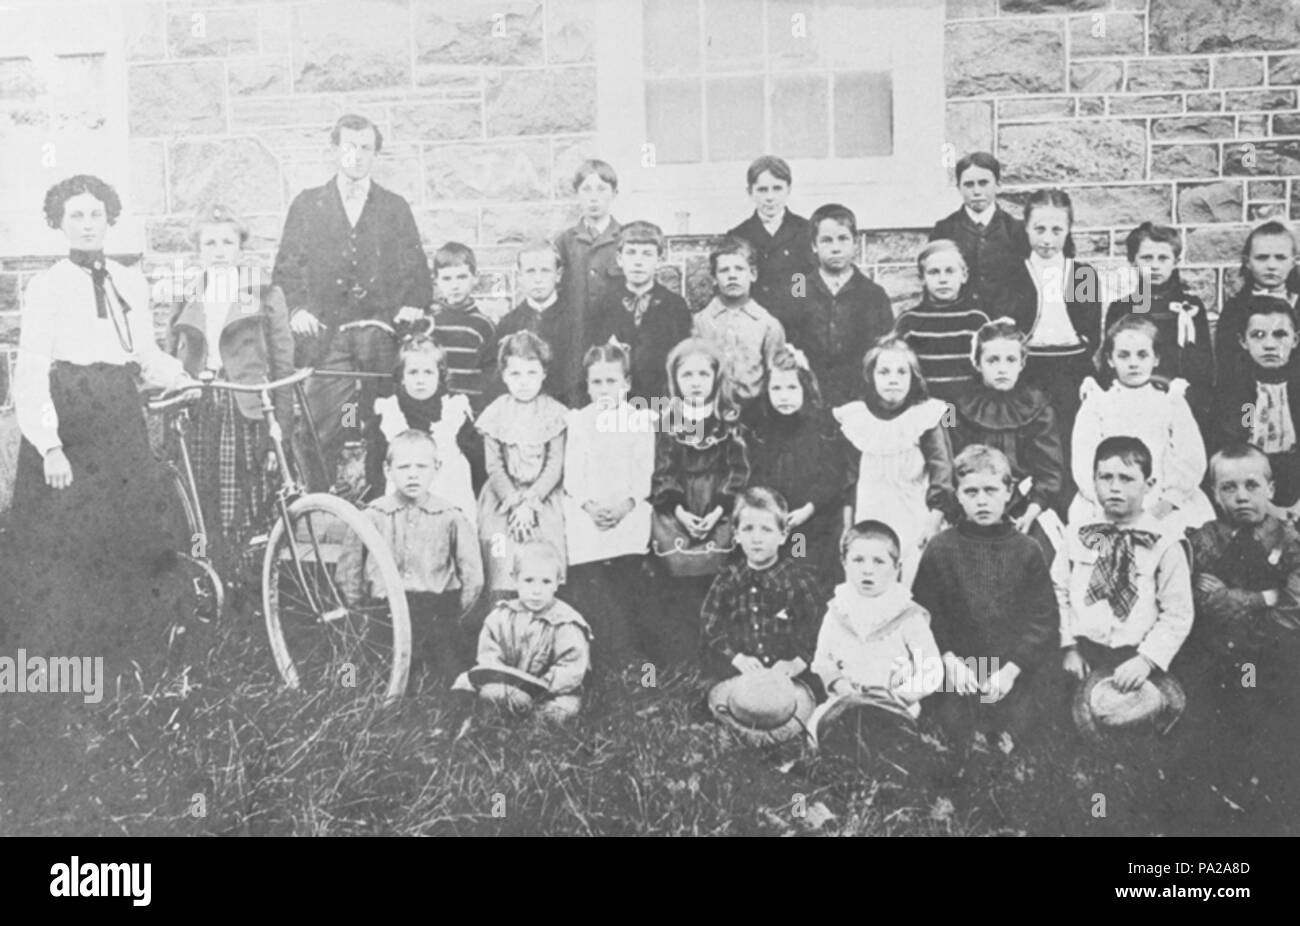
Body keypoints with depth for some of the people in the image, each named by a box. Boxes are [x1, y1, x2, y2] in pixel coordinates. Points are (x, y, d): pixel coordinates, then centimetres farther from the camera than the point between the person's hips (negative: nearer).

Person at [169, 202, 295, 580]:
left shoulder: (266, 298, 8)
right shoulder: (185, 306, 17)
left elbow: (283, 369, 3)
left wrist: (280, 437, -6)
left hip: (249, 421, -3)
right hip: (199, 422, 3)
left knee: (251, 527, -8)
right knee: (205, 528, -4)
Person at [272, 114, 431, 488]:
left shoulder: (395, 207, 14)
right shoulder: (307, 204, 12)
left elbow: (416, 267, 13)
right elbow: (286, 267, 10)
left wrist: (414, 304, -5)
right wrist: (296, 308, -6)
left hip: (381, 330, 1)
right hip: (324, 332, 0)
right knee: (321, 432, -7)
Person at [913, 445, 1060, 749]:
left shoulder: (1026, 550, 7)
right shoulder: (939, 549, 6)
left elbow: (1044, 619, 3)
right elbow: (926, 615, 4)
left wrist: (1011, 669, -8)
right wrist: (950, 660, -10)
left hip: (1018, 667, 0)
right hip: (959, 665, 0)